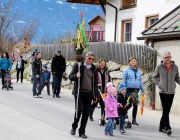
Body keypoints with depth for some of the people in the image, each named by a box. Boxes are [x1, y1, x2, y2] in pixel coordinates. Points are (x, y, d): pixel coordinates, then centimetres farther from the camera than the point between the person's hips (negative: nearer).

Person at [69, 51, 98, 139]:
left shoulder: (94, 68, 11)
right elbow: (70, 77, 1)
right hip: (79, 92, -3)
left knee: (86, 112, 2)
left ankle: (82, 131, 13)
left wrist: (95, 94, 10)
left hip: (89, 93, 3)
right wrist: (76, 76, -21)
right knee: (79, 110, -10)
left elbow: (95, 82, 16)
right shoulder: (78, 66, 1)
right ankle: (74, 127, 15)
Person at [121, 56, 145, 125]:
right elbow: (123, 80, -3)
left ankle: (134, 119, 15)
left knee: (135, 104, 6)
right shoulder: (126, 70, -1)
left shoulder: (138, 70, 13)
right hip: (129, 89, -4)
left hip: (136, 90, 5)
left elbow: (140, 81, 18)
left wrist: (143, 89, 17)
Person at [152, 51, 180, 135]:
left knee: (167, 111, 8)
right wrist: (158, 84, -2)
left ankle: (162, 126, 20)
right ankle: (167, 128, -12)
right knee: (165, 110, -10)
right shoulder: (159, 67, 0)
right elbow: (154, 77, 11)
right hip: (163, 91, -3)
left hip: (171, 92, 3)